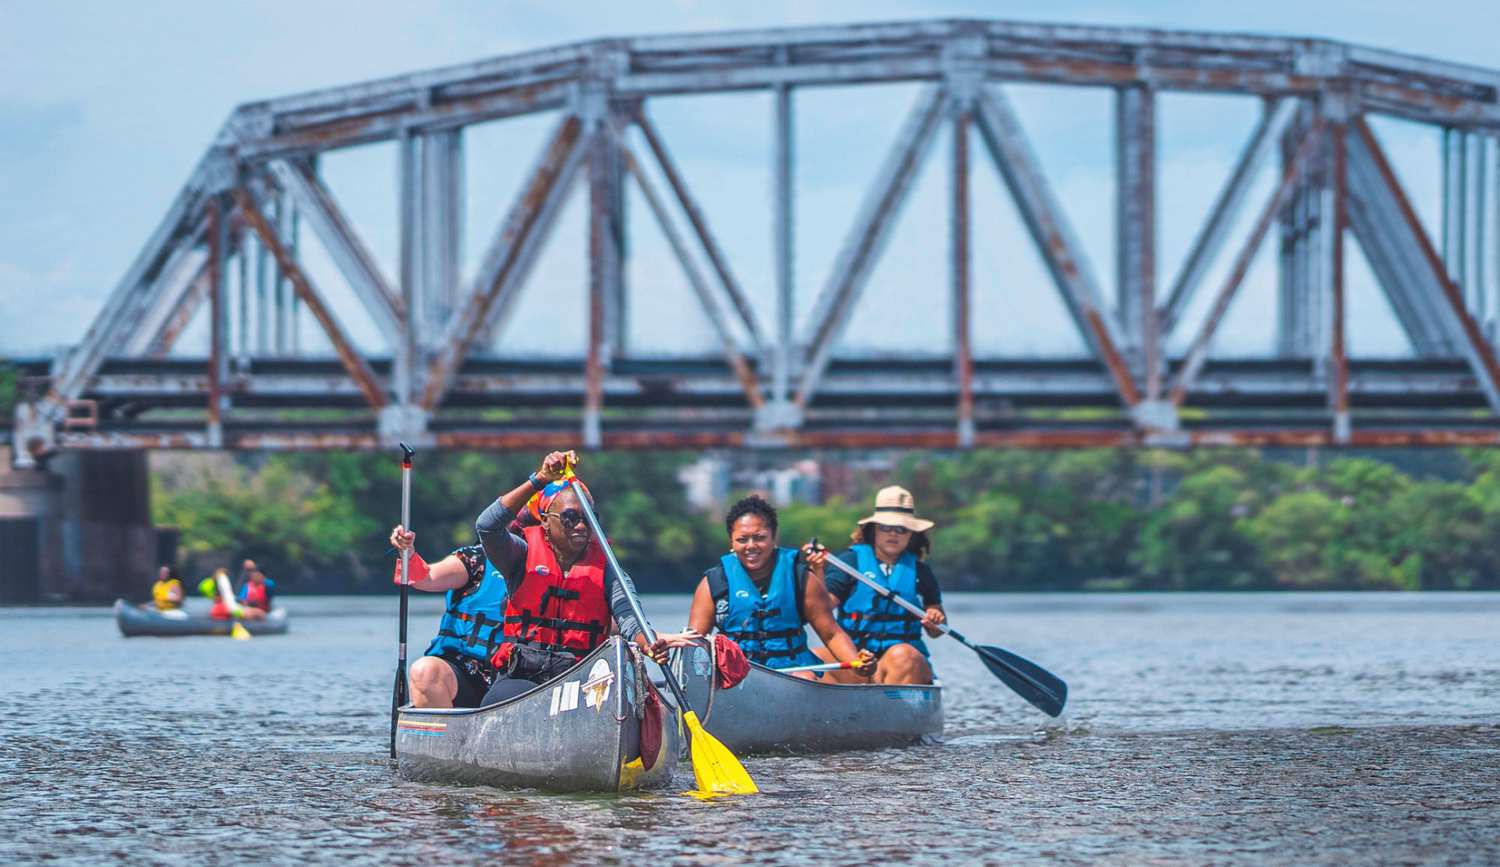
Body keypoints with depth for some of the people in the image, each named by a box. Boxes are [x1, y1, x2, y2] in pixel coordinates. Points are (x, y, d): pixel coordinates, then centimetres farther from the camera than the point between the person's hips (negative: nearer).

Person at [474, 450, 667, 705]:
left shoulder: (604, 566, 10)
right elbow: (487, 526, -15)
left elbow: (627, 617, -4)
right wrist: (540, 480, -20)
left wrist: (647, 644, -29)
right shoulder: (525, 553, 6)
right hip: (519, 679, -2)